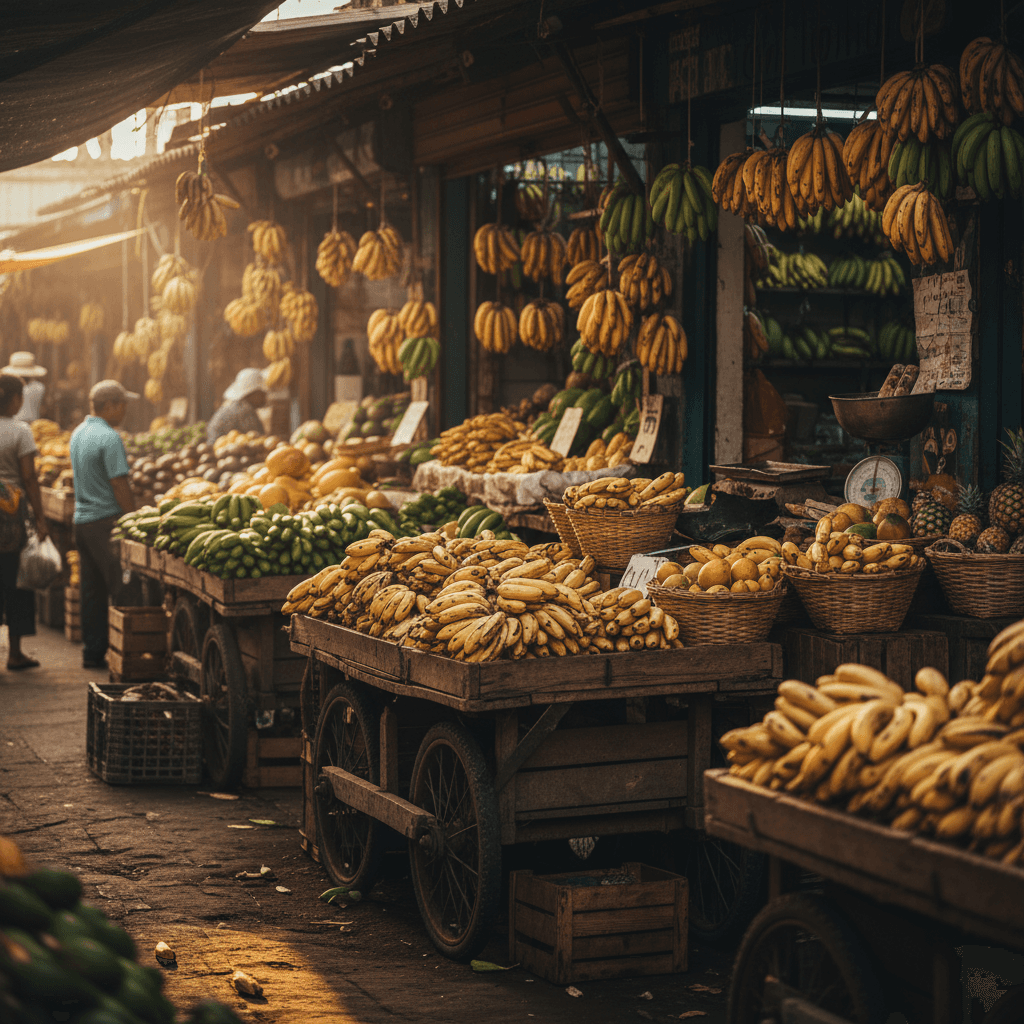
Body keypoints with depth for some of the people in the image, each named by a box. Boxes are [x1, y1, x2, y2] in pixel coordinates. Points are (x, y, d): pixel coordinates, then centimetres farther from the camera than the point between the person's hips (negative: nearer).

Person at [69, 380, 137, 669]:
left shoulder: (78, 433, 13)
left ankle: (92, 652, 15)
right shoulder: (109, 438, -16)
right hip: (106, 519, -9)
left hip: (82, 518, 9)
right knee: (121, 590, -4)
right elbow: (119, 485, -18)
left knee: (92, 590, 12)